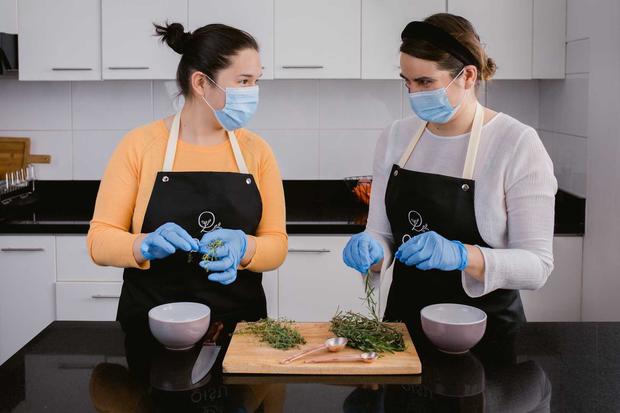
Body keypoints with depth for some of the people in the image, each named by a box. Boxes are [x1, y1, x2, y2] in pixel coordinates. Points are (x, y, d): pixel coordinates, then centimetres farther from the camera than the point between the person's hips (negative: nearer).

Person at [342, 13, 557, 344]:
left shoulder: (518, 144, -12)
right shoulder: (395, 137, 2)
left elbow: (537, 265, -15)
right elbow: (381, 233, 6)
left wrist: (461, 255, -32)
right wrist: (370, 250, -17)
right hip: (404, 323, 4)